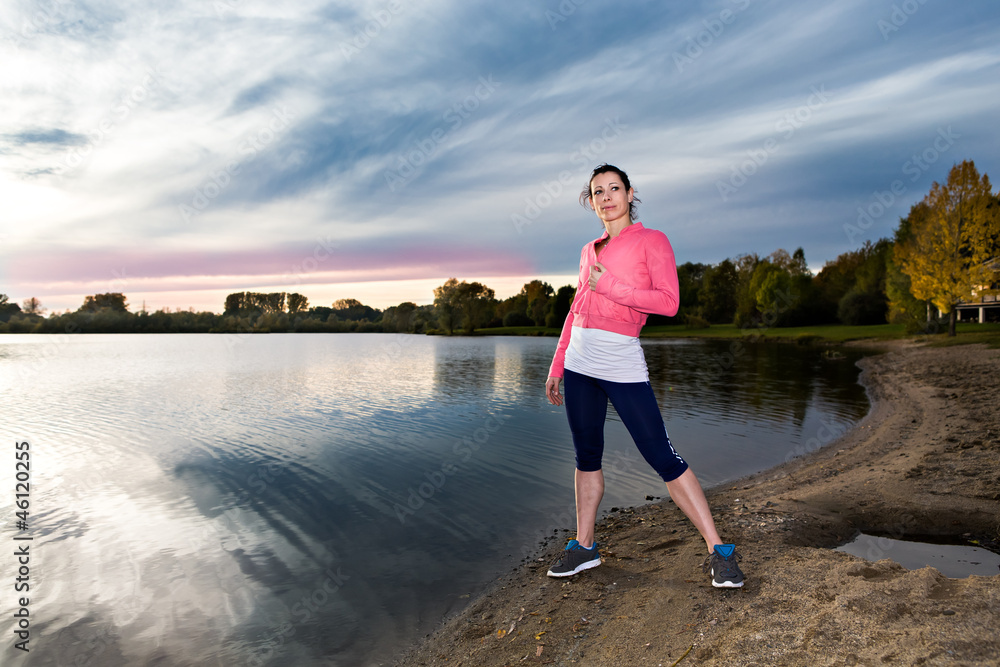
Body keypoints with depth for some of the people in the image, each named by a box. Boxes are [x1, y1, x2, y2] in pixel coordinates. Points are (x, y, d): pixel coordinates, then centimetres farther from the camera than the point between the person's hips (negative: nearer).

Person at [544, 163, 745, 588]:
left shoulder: (651, 241, 1)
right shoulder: (589, 251, 17)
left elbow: (668, 302, -11)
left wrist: (609, 286, -11)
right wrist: (556, 366, 17)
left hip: (622, 365, -5)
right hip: (579, 361, 6)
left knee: (663, 457, -6)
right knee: (587, 456, 11)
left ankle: (719, 552, 5)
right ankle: (583, 547, 23)